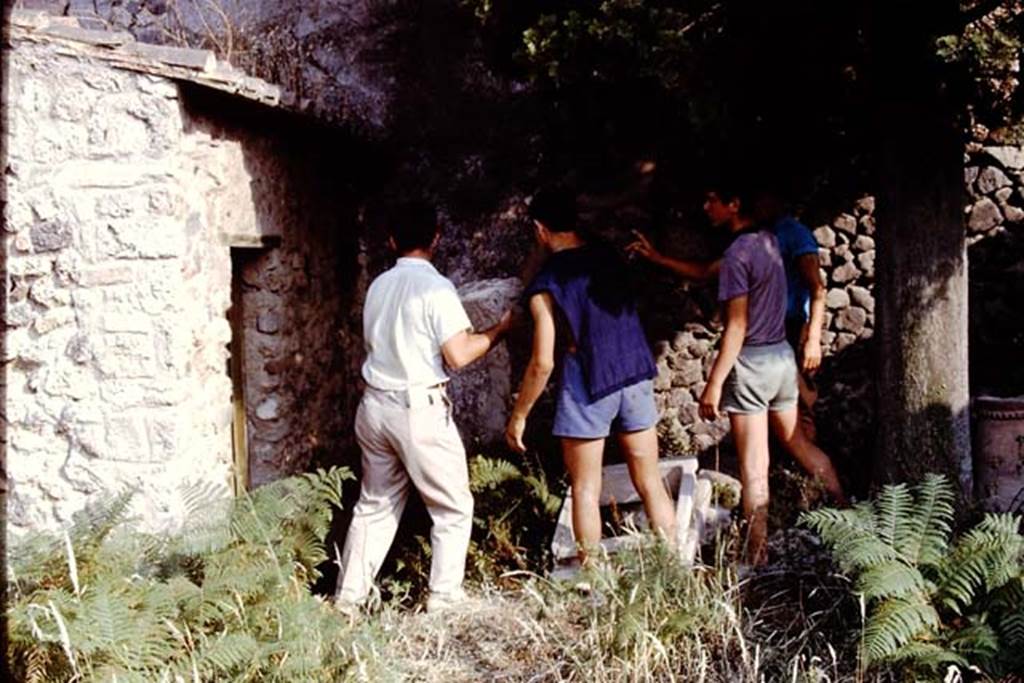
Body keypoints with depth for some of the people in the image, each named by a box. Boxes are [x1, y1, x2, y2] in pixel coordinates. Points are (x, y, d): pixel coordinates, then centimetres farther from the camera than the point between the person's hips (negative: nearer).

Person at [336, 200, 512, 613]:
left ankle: (349, 598, 17)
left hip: (375, 404, 7)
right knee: (453, 508, 7)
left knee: (375, 505, 15)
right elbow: (459, 355, -16)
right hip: (419, 408, -7)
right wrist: (500, 329, -3)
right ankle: (444, 599, 7)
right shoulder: (435, 287, -11)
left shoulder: (378, 286, 9)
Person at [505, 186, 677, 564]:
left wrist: (518, 415, -3)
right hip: (637, 376, 5)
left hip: (587, 387, -5)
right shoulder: (608, 257, 3)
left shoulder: (545, 285, -12)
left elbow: (542, 364, -13)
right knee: (651, 482, 13)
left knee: (585, 490, 8)